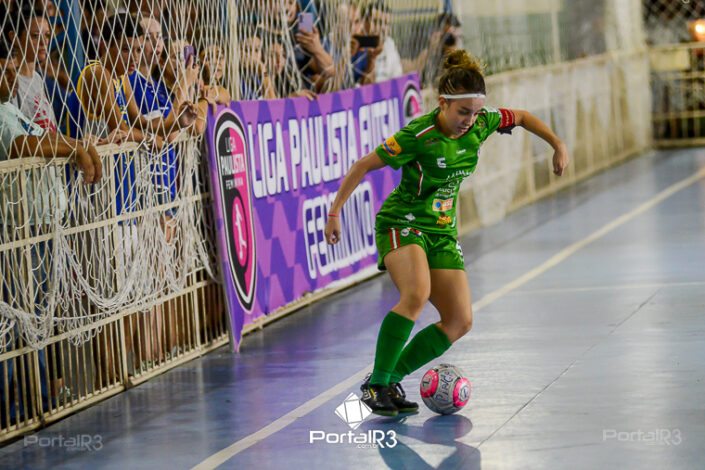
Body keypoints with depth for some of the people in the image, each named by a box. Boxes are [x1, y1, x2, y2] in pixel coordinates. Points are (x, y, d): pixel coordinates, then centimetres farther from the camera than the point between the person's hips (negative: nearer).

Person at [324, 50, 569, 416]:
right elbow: (363, 166, -13)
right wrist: (335, 212, -14)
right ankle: (376, 383, -25)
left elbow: (523, 118, 15)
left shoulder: (480, 124, -6)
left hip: (442, 232, 7)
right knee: (416, 294, -34)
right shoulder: (418, 136, -22)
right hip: (401, 223, -7)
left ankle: (390, 378, 3)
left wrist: (558, 146, 10)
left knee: (460, 322, -4)